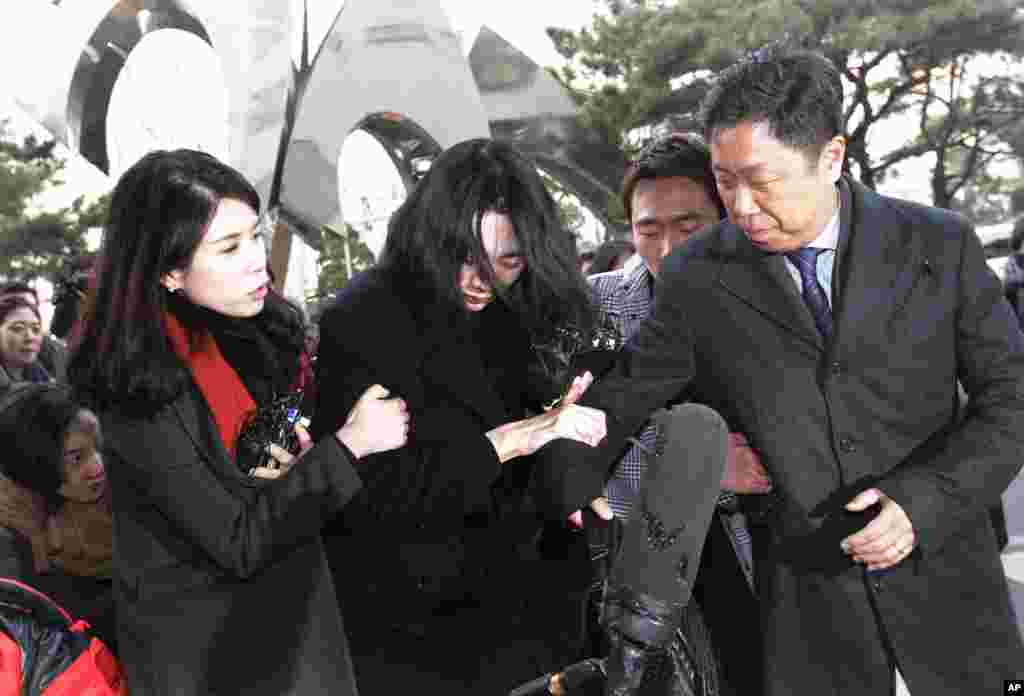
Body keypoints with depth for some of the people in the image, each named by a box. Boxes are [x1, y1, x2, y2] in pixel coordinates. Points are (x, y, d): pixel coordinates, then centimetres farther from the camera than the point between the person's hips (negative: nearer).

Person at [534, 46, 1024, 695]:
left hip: (943, 581, 1)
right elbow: (612, 406, 3)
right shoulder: (696, 279, -4)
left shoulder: (940, 245, -4)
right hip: (809, 606, 0)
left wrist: (925, 501, -15)